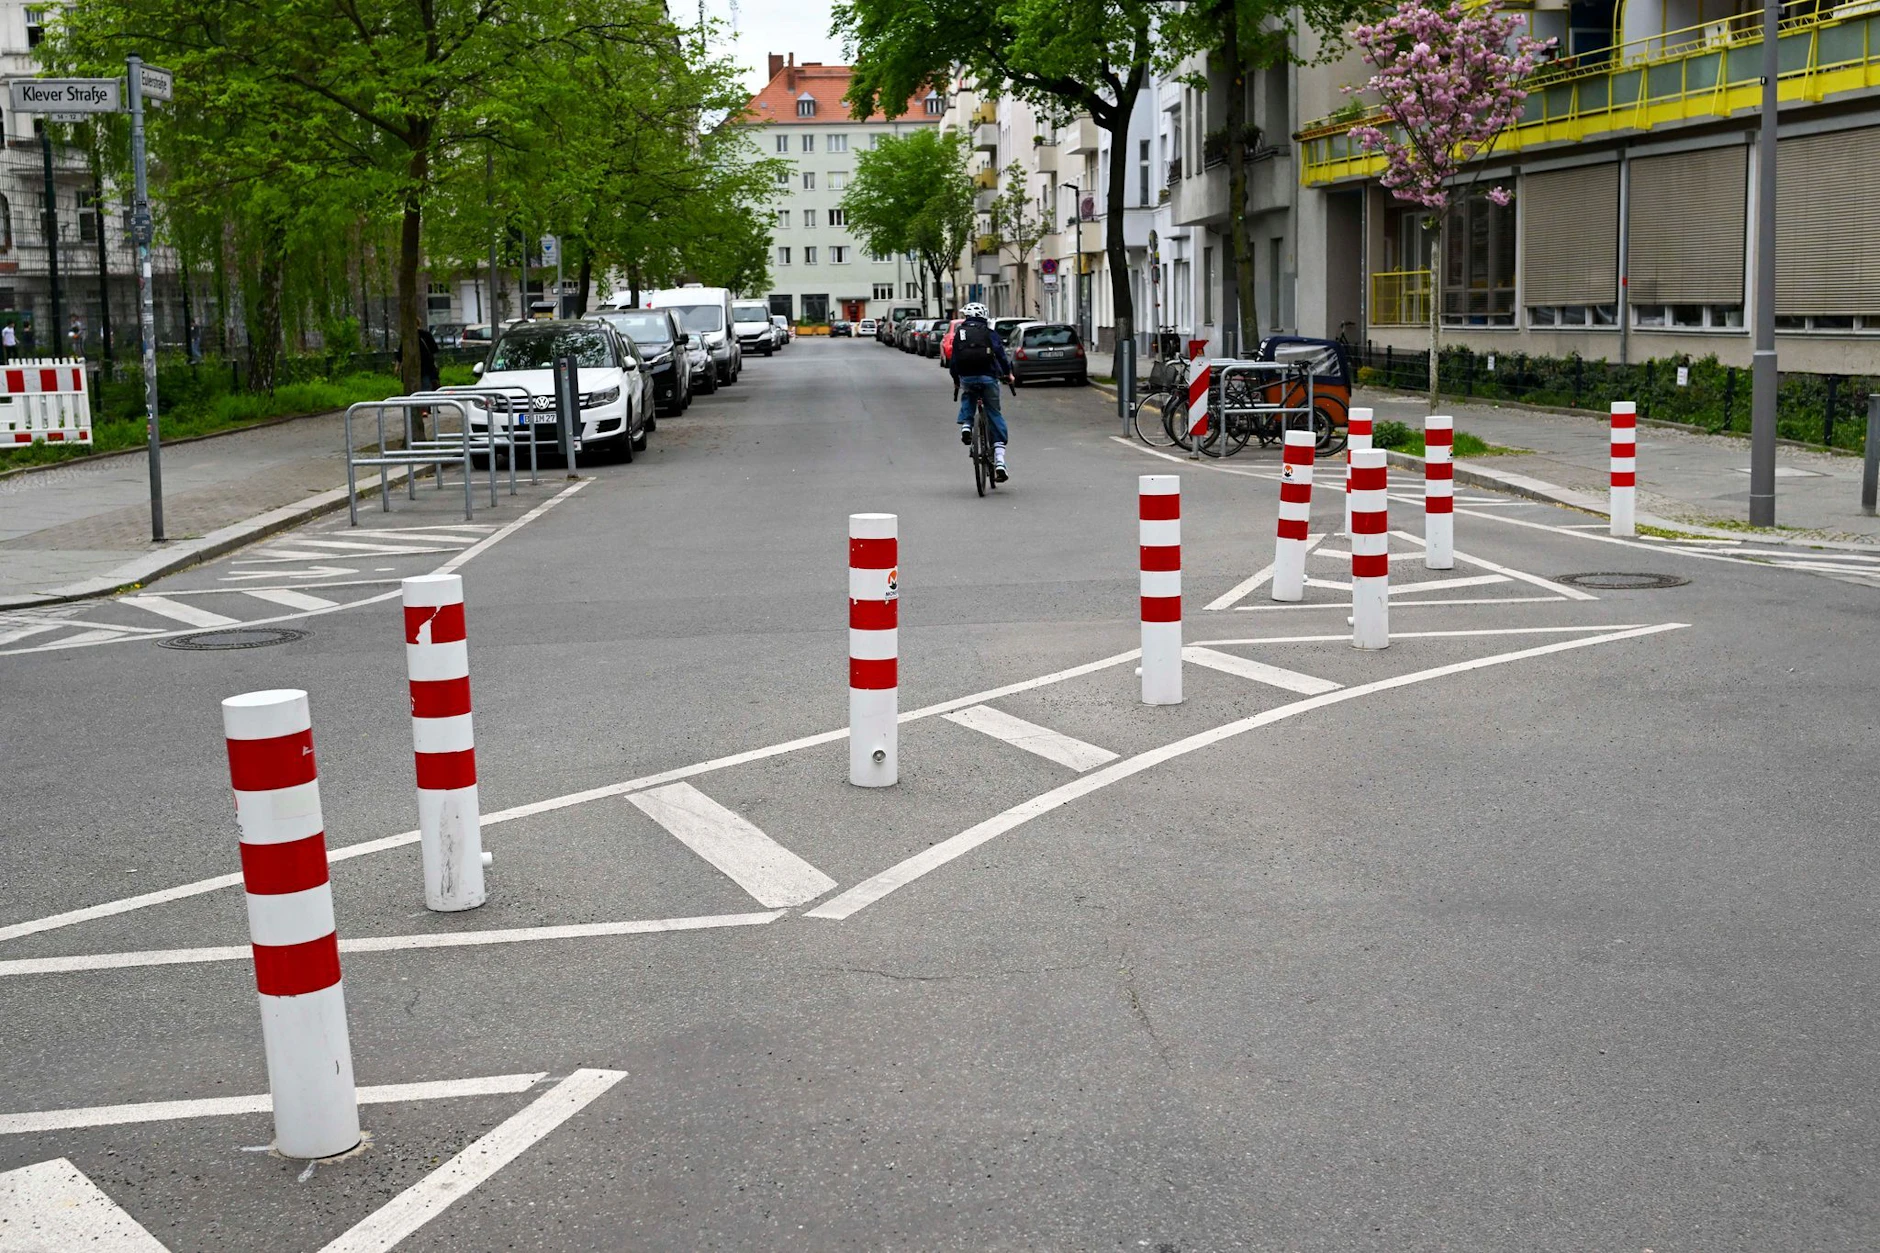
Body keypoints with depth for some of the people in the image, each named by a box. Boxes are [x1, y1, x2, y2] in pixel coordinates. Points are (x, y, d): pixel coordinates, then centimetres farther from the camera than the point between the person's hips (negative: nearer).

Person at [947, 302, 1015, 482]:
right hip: (988, 377, -1)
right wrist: (1008, 373, 7)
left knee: (967, 398, 37)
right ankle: (999, 459, -1)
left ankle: (966, 425, 9)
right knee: (994, 414, 7)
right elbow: (999, 351, -3)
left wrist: (956, 379, 26)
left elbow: (953, 359, 14)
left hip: (967, 378, 1)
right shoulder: (989, 331, 8)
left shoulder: (960, 332, 14)